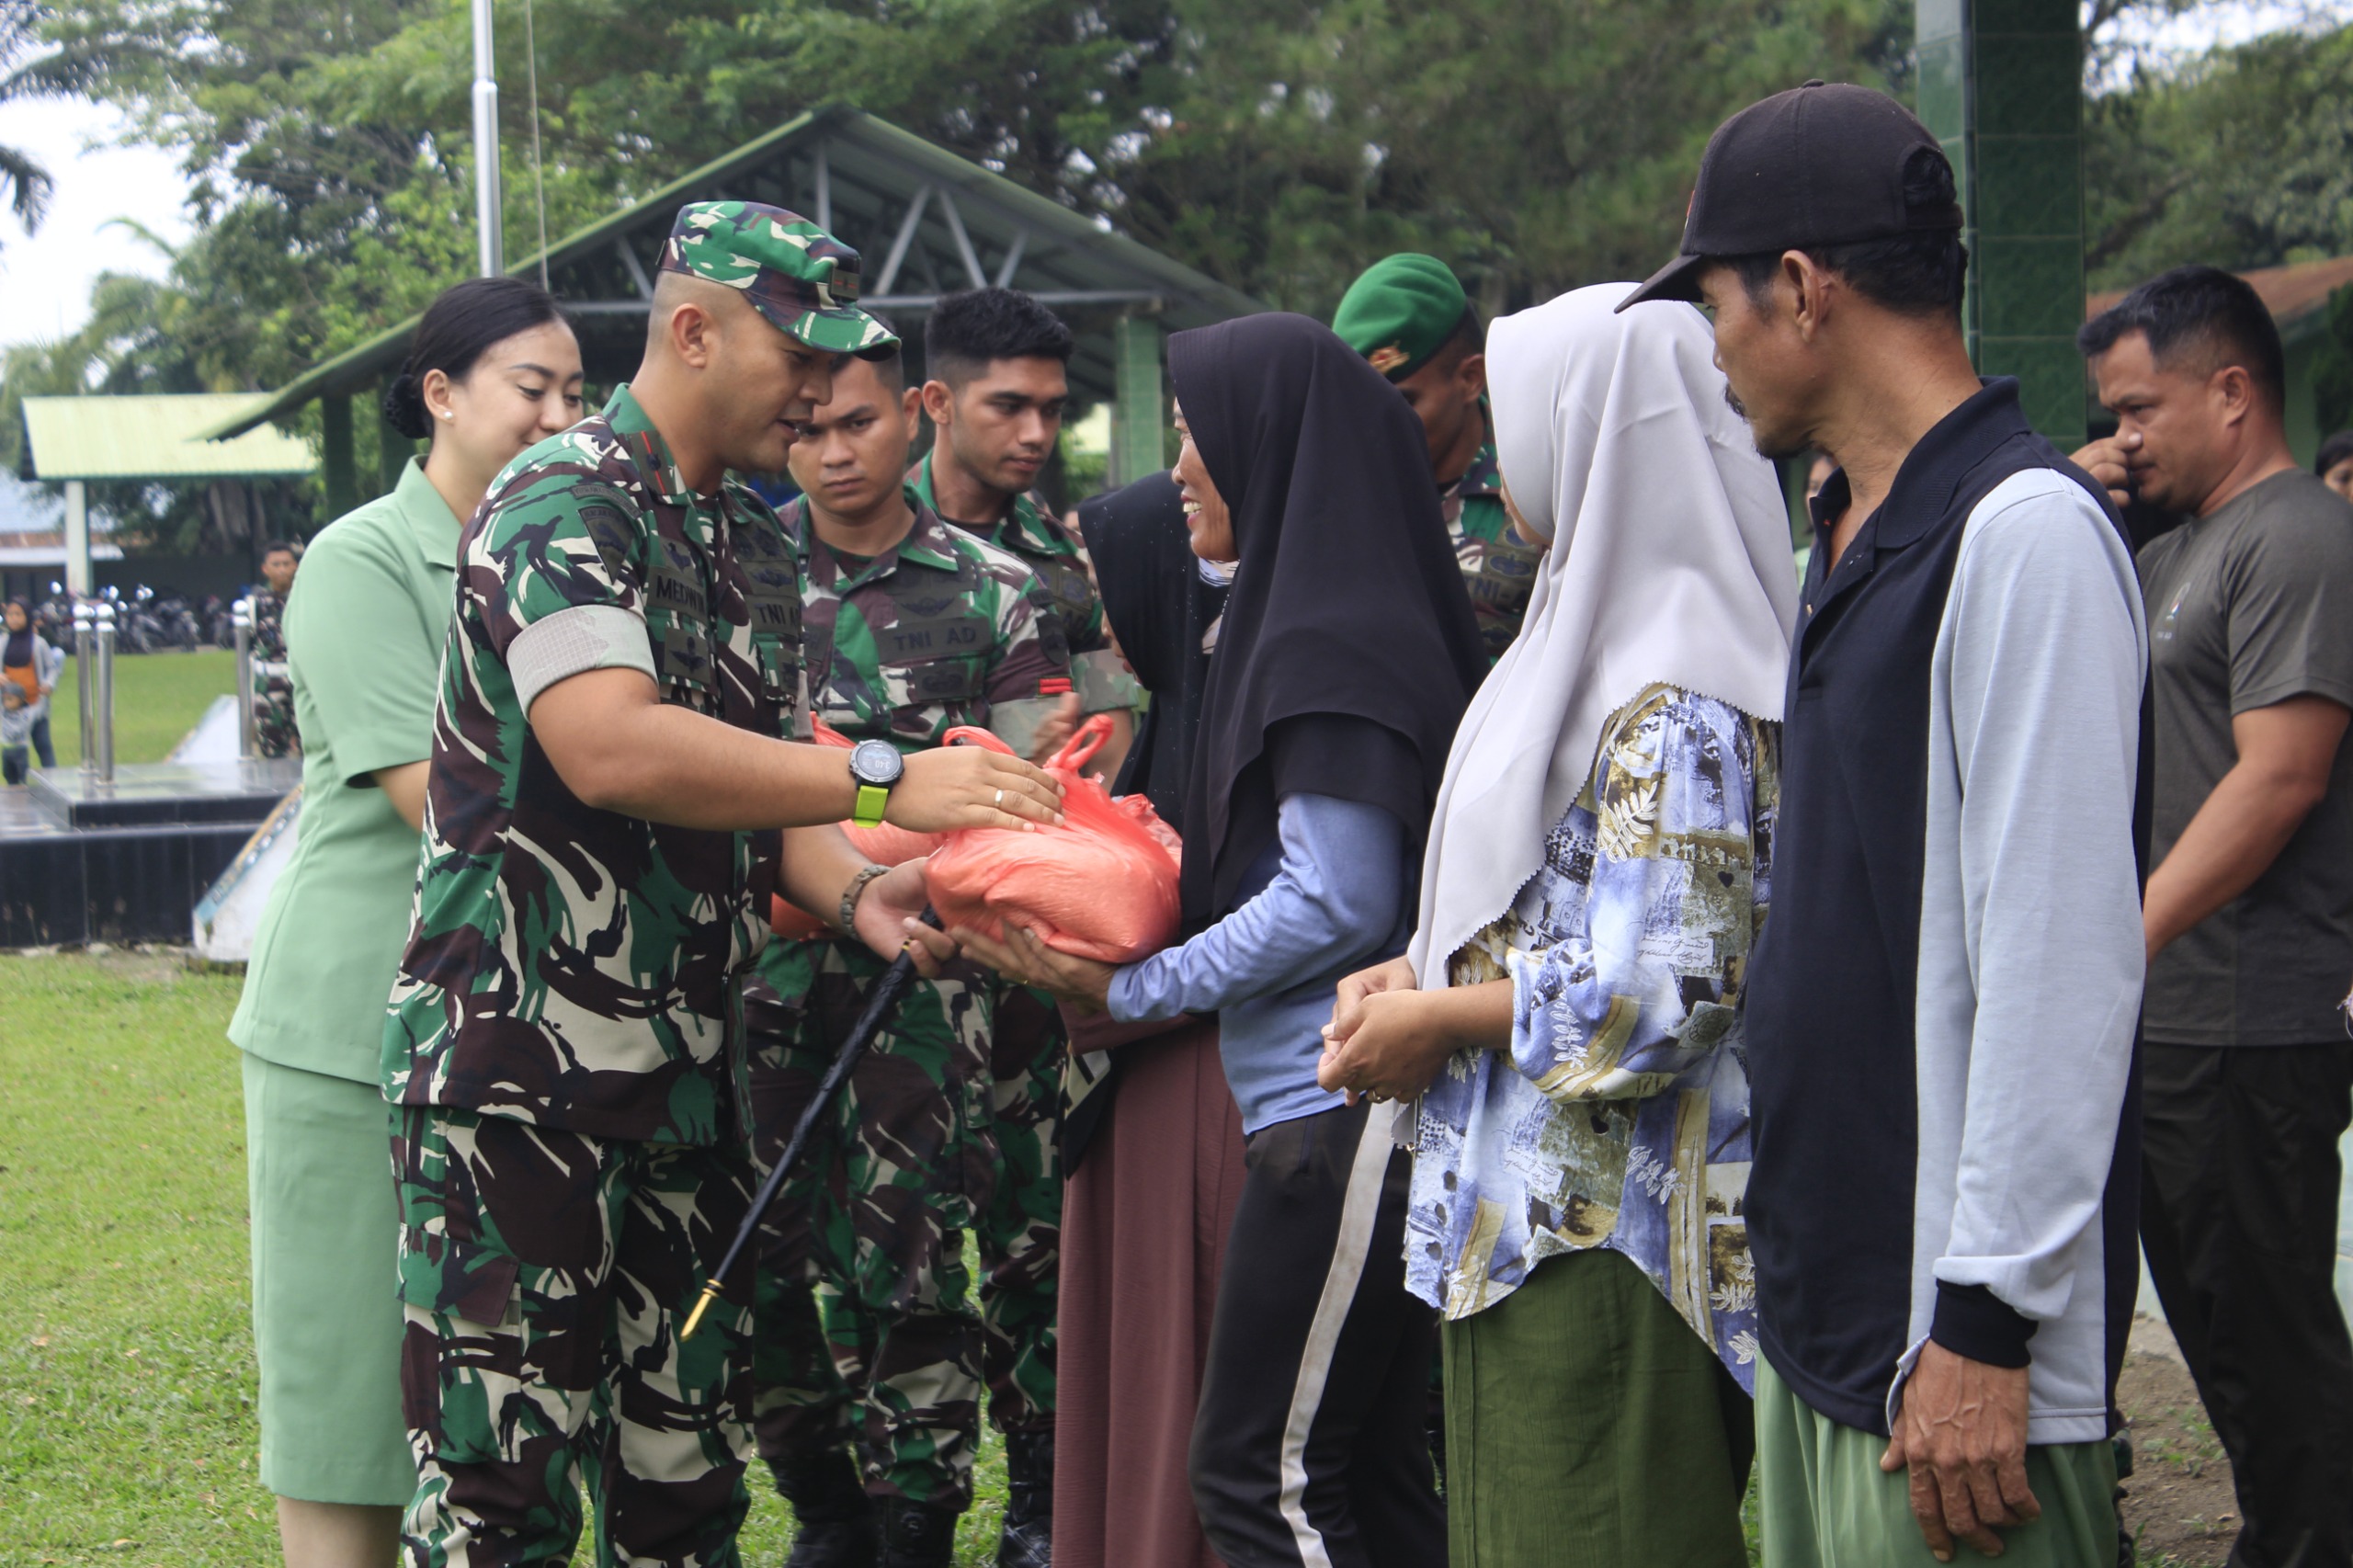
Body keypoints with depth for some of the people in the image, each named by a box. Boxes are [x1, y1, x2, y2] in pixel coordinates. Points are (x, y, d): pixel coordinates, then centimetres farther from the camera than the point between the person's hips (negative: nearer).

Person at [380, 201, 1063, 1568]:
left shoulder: (757, 544, 17)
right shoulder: (562, 504, -11)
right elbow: (610, 748, -26)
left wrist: (858, 892, -4)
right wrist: (881, 784, -24)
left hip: (690, 1069, 8)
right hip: (518, 1061, -8)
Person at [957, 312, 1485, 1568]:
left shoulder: (1338, 647, -14)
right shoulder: (1299, 619, 16)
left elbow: (1336, 902, -18)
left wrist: (1129, 991, -12)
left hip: (1341, 1112, -10)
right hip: (1330, 1103, 10)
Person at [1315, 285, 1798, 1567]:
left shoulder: (1676, 712, -18)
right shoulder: (1598, 645, 13)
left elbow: (1647, 1001, -23)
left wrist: (1435, 1019, -11)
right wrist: (1410, 973, 7)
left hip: (1602, 1240, -10)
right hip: (1528, 1221, 10)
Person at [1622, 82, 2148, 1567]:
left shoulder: (2029, 534, -15)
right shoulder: (1859, 538, 16)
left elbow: (2062, 964, -20)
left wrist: (1986, 1327, -20)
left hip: (1951, 1347, -9)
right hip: (1827, 1318, 9)